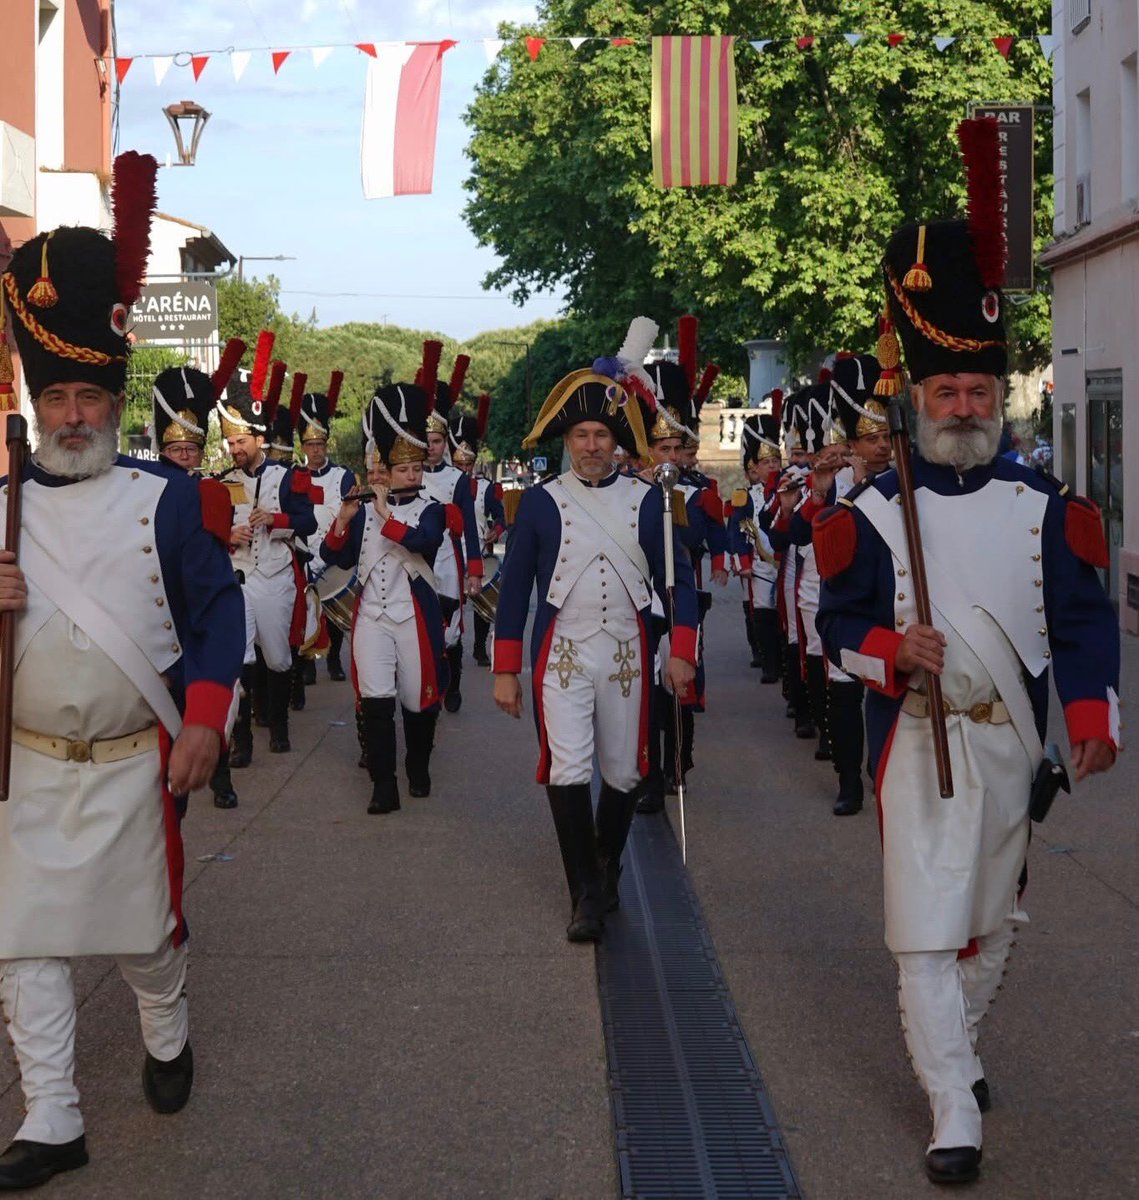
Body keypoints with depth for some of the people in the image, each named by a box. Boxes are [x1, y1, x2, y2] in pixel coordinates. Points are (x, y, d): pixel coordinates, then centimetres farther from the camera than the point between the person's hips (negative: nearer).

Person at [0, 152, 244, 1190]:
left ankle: (168, 1040, 42)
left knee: (147, 922, 12)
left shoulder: (165, 498, -4)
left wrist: (204, 721, -12)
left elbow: (217, 607, -4)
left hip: (134, 762, -2)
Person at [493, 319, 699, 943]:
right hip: (562, 656, -2)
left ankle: (606, 867, 33)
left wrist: (681, 651, -4)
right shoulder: (540, 502, -1)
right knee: (568, 772, -11)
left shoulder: (646, 500, 2)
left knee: (623, 774, 10)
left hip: (627, 655, 2)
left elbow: (676, 576, 5)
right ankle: (586, 896, -3)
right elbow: (514, 587, 2)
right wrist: (506, 671, 0)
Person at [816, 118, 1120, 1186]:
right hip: (918, 744, -3)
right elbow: (837, 621, 1)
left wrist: (1092, 720, -10)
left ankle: (952, 1048, 40)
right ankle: (955, 1114, 0)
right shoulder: (872, 514, -2)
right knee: (927, 931, -6)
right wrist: (890, 648, -20)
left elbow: (1083, 622, 2)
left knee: (994, 920, 16)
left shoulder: (1044, 509, 3)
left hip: (1011, 745, 3)